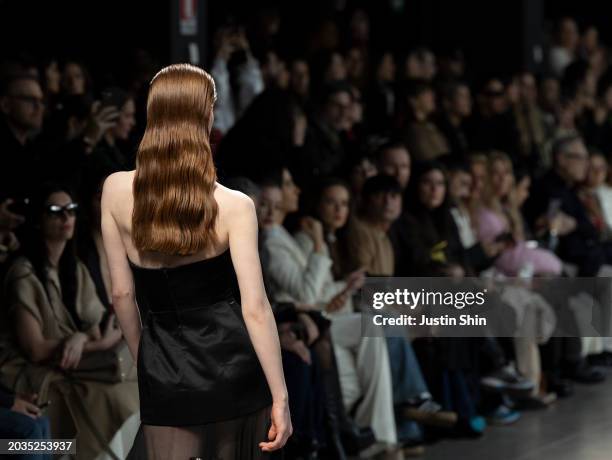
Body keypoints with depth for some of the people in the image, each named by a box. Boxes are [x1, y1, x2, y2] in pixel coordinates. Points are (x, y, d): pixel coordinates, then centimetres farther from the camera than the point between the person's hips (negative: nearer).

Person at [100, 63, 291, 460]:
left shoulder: (116, 190, -5)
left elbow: (122, 293, 3)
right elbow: (255, 307, -13)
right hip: (233, 363, 0)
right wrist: (281, 397, -8)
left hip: (166, 375, 1)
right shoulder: (234, 206, -10)